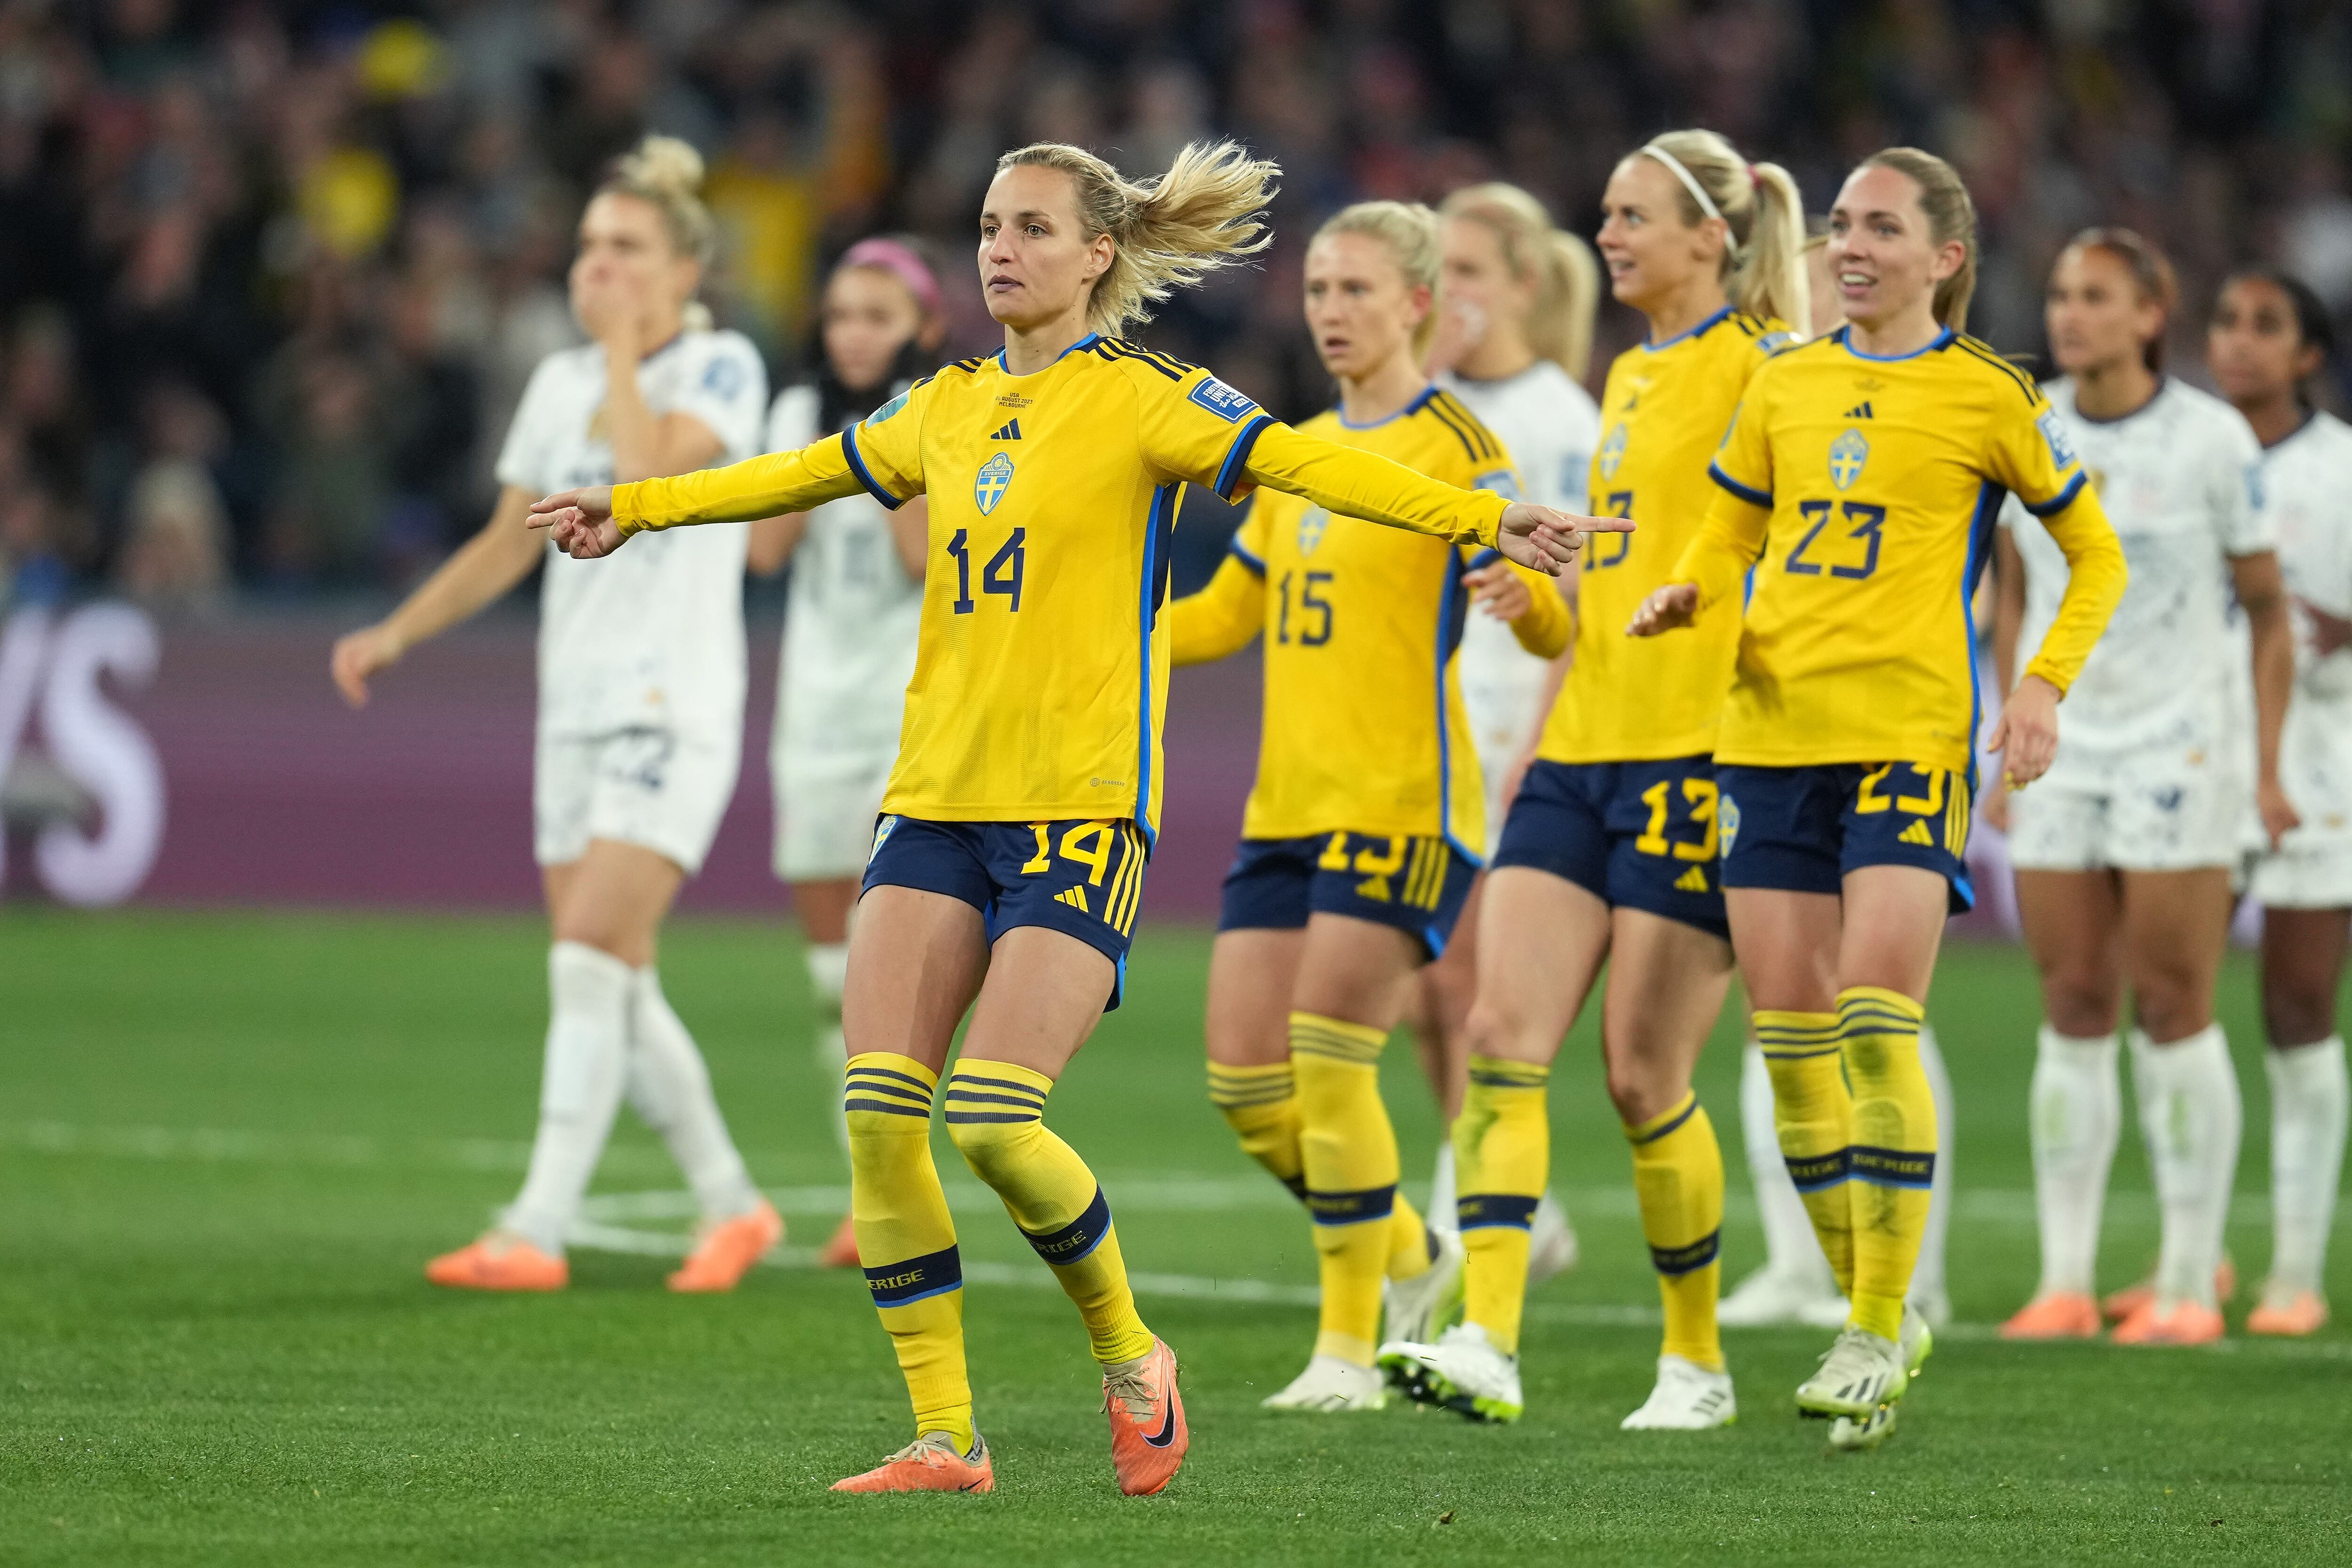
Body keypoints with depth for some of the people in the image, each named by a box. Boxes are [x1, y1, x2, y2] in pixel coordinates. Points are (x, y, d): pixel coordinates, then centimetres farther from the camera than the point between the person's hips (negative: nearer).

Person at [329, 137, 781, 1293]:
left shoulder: (722, 367, -6)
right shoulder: (558, 383, 12)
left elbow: (651, 474, -23)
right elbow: (509, 543, 18)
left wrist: (624, 343, -13)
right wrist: (399, 633, 9)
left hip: (675, 714, -7)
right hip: (575, 711, 7)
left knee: (590, 963, -16)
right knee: (616, 989, 6)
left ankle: (537, 1231, -18)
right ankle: (731, 1206, 20)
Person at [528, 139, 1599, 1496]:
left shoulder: (1143, 402, -3)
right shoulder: (948, 410, 15)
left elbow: (1302, 464, -15)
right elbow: (812, 473, 32)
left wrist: (1483, 518, -27)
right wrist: (636, 506, 43)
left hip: (1080, 810, -6)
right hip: (936, 806, 6)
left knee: (995, 1122, -17)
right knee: (879, 1114, -7)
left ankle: (1131, 1358, 9)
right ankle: (945, 1438, 1)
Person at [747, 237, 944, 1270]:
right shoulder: (800, 414, 9)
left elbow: (929, 560, -14)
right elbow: (766, 549, -2)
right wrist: (830, 437, -7)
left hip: (919, 715, -5)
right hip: (819, 710, 5)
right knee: (833, 969, 6)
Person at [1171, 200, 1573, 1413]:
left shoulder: (1457, 446, -4)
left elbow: (1550, 626, -12)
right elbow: (1224, 613, 27)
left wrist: (1521, 595, -36)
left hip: (1403, 800, -7)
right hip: (1287, 804, 7)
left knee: (1328, 1062, -13)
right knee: (1243, 1082, 2)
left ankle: (1350, 1346, -3)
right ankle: (1413, 1255, 24)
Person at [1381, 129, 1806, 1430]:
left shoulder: (1762, 366, -6)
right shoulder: (1629, 377, 19)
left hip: (1699, 747, -8)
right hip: (1585, 745, 8)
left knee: (1642, 1073, -3)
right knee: (1502, 1034, -8)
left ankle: (1696, 1358, 13)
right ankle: (1489, 1342, -16)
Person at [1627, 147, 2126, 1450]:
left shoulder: (1986, 396, 1)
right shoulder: (1785, 384, 13)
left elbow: (2096, 556, 9)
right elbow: (1728, 535, 23)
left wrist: (2045, 686, -4)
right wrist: (1687, 592, 1)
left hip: (1908, 738, -5)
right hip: (1770, 736, 5)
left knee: (1875, 1030, -15)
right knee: (1791, 1040, 3)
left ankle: (1876, 1334, -7)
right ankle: (1878, 1314, 17)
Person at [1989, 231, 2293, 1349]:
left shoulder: (2212, 440, -7)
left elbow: (2267, 606, 0)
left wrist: (2270, 765, -3)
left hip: (2179, 749, -3)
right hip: (2061, 751, 4)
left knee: (2174, 1013, -4)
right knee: (2073, 1014, 3)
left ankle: (2189, 1283, 1)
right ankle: (2065, 1279, 5)